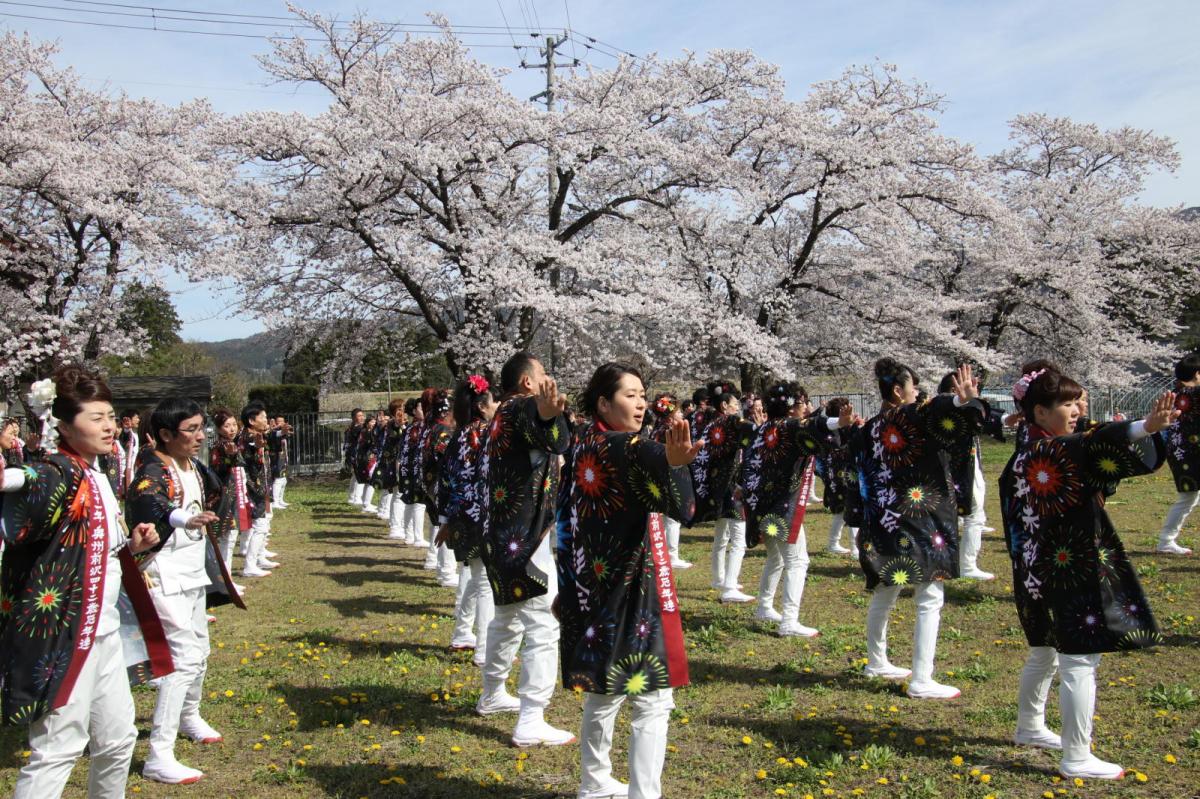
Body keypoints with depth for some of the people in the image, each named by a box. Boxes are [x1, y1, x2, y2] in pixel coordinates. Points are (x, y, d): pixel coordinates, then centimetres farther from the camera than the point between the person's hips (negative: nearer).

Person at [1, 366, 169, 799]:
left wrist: (134, 546, 4)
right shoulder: (55, 474, -17)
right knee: (58, 747, -3)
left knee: (117, 738, 18)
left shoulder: (100, 475, 10)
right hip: (62, 634, -9)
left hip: (103, 629, 9)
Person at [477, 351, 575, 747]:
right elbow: (557, 441, -40)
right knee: (544, 628, -7)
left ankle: (492, 695, 41)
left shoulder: (501, 415, 12)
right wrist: (547, 415, -60)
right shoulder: (524, 406, -15)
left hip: (499, 535, 10)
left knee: (507, 618, 25)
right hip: (524, 538, -10)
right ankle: (531, 724, -6)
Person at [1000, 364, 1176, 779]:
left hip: (1036, 572, 10)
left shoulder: (1022, 457, 8)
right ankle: (1076, 759, 4)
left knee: (1044, 653, 24)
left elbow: (1013, 512, 16)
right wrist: (1147, 427, -53)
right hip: (1073, 571, -10)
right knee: (1080, 662, -3)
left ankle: (1029, 727, 39)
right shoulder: (1063, 451, -18)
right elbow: (1100, 445, -38)